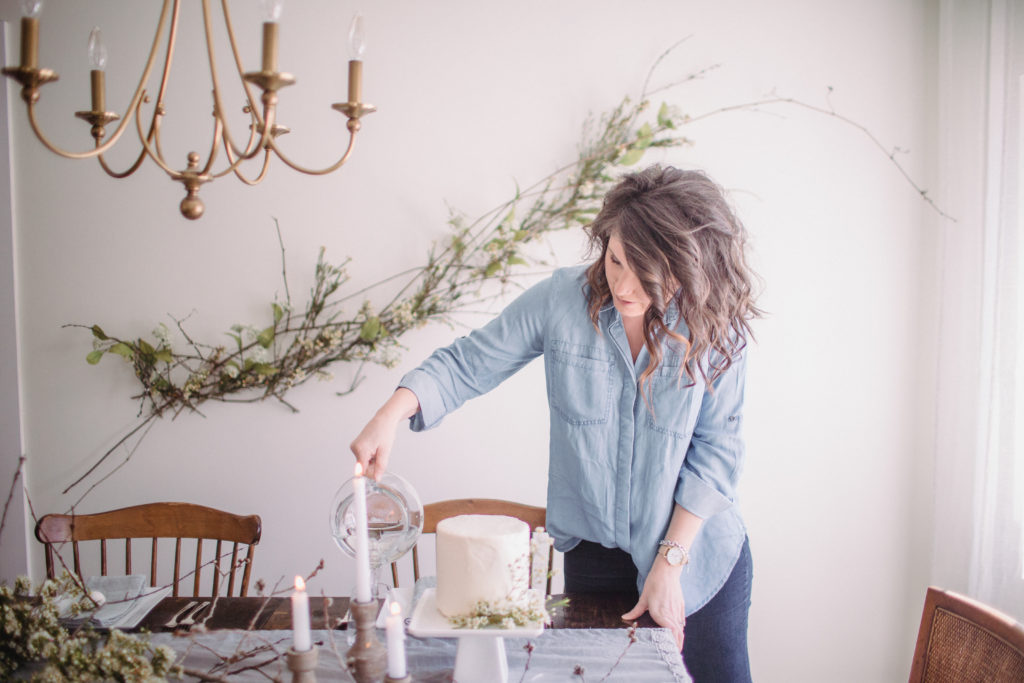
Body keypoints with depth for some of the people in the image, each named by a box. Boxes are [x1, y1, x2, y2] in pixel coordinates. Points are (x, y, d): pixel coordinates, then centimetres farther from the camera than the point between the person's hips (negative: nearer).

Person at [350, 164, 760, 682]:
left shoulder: (715, 327, -14)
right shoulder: (561, 300, -15)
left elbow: (716, 450, -12)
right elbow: (467, 364, -9)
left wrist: (669, 562, -13)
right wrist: (391, 414, -25)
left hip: (698, 552, 0)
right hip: (594, 552, 1)